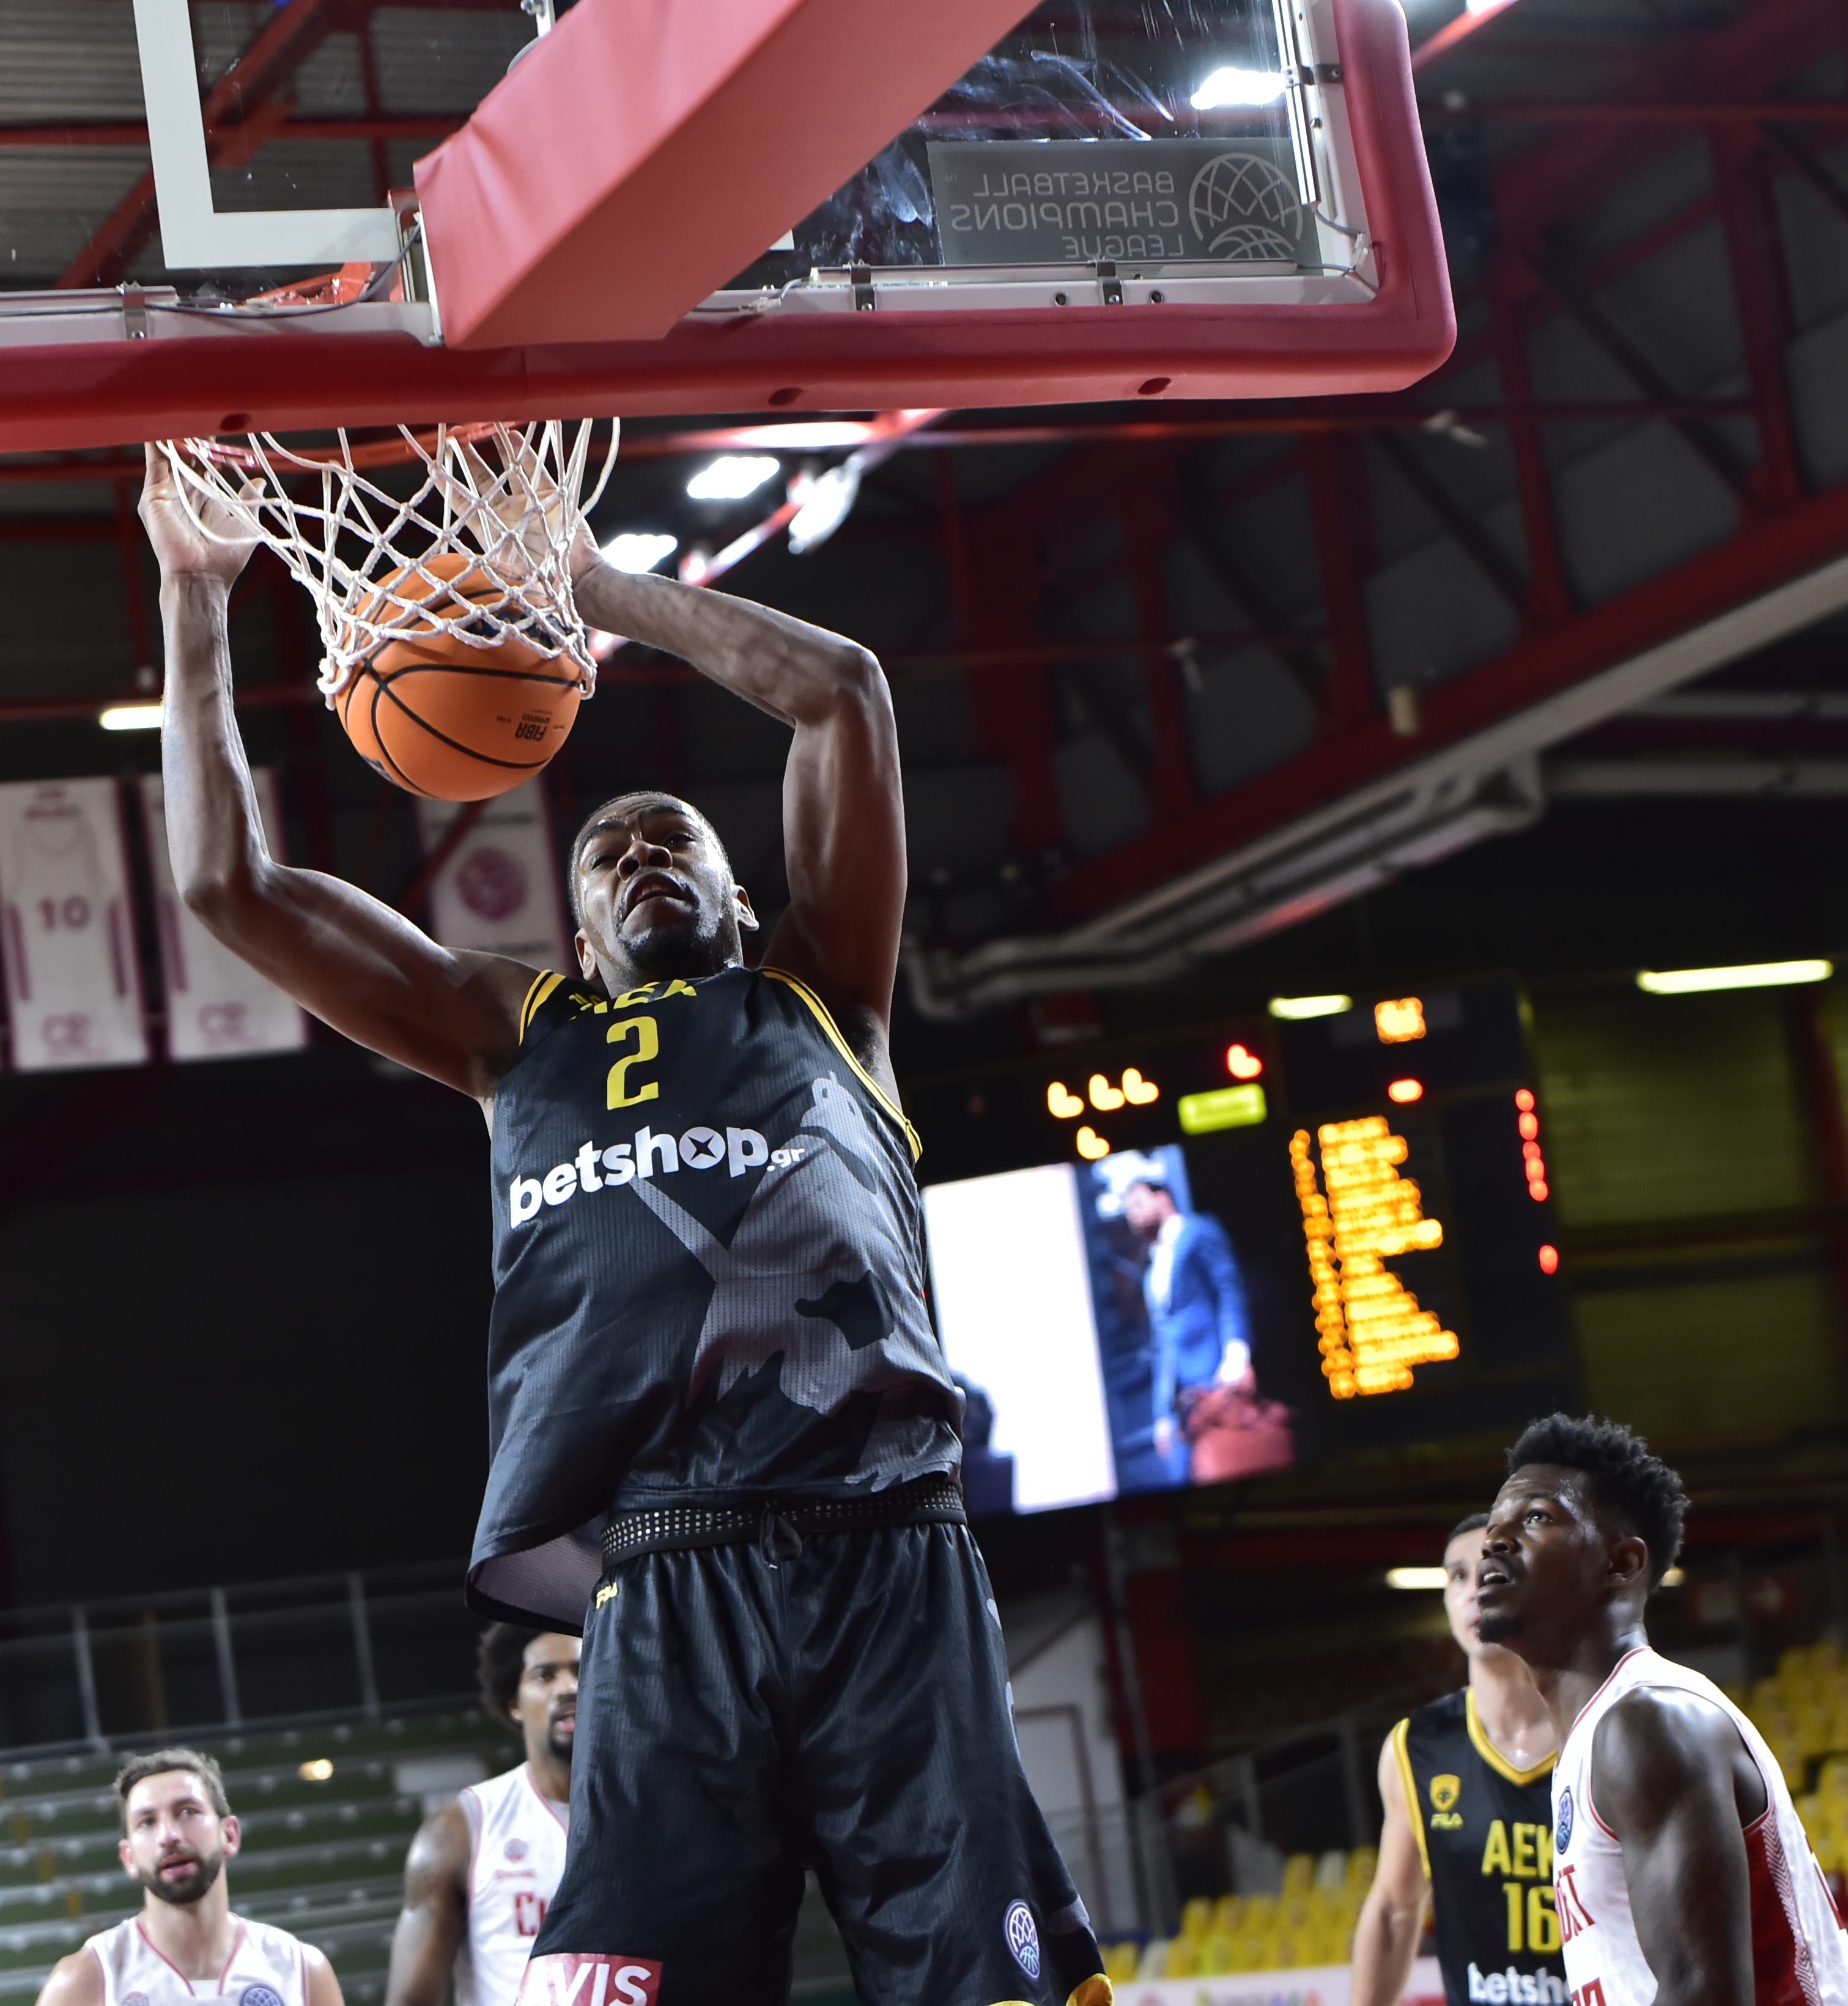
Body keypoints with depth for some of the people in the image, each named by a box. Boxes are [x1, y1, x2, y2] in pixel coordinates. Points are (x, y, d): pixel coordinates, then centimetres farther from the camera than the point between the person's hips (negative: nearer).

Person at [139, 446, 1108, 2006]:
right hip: (660, 1587, 1)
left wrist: (597, 586, 21)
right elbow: (229, 883, 24)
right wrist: (195, 602, 24)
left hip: (886, 1550, -1)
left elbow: (842, 689, 15)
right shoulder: (518, 1037, 28)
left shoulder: (814, 997, 23)